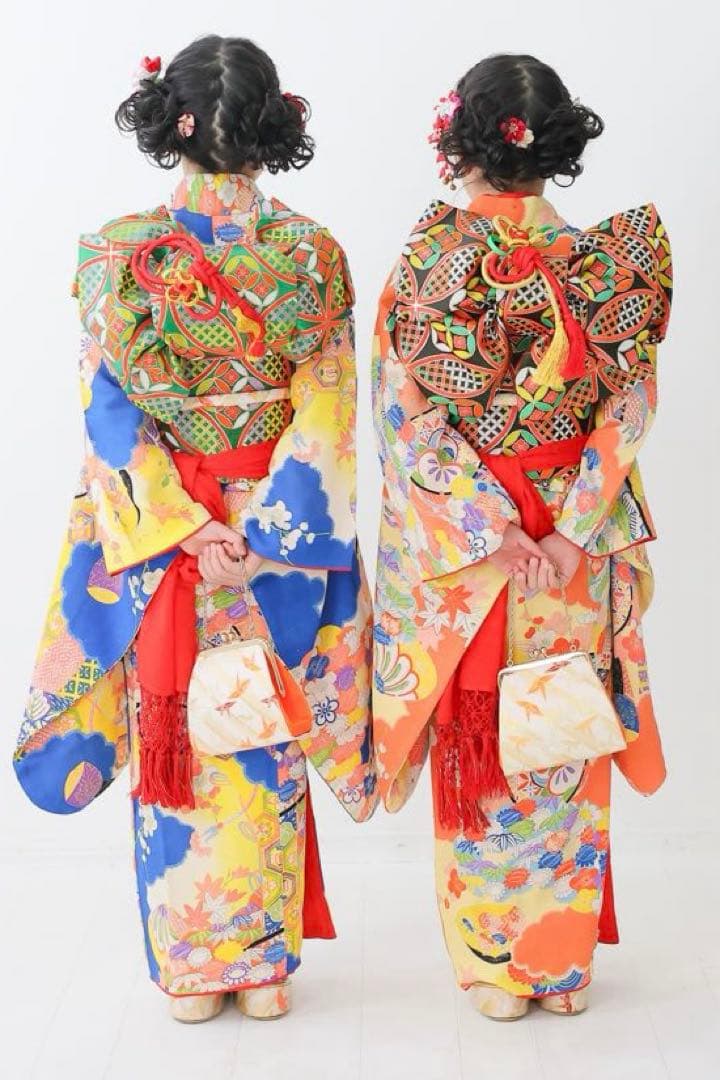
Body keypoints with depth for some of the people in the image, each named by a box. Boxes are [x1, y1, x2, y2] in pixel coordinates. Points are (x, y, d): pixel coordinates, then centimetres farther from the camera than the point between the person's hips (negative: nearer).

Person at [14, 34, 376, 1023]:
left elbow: (109, 409, -10)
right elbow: (328, 419, -10)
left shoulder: (119, 251, -7)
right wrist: (262, 535, -10)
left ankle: (191, 967, 24)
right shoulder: (313, 254, -5)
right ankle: (265, 963, 25)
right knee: (267, 749, 13)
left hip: (151, 538, 0)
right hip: (282, 535, 1)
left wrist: (184, 527, -12)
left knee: (174, 739, 12)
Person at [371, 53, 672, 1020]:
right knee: (565, 751, 14)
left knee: (480, 747, 11)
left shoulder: (426, 266, -10)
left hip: (458, 553, -1)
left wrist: (493, 534, -14)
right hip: (582, 557, 2)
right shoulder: (612, 263, -4)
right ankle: (565, 962, 27)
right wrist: (570, 528, -12)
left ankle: (493, 965, 24)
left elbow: (413, 423, -13)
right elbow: (628, 410, -8)